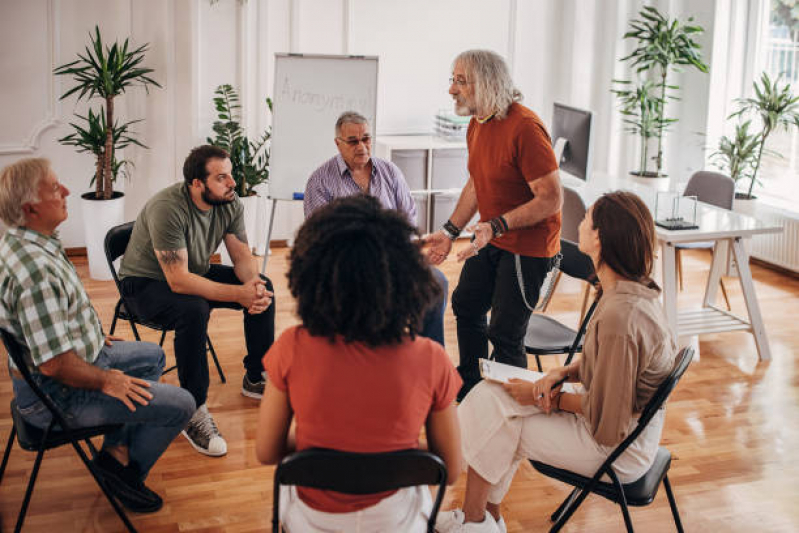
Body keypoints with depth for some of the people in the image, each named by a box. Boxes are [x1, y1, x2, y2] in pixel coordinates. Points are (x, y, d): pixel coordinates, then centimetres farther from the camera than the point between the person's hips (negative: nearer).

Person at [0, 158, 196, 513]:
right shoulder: (34, 268, -32)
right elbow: (54, 364, -32)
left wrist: (93, 337, 20)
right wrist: (106, 381, -17)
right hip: (56, 395, -11)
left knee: (152, 356, 28)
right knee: (181, 405, -12)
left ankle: (117, 448, 20)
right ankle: (126, 472, 10)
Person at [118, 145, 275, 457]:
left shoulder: (230, 203, -11)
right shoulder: (167, 209, -33)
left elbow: (243, 257, -6)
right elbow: (179, 281, -36)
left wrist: (253, 286, -29)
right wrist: (239, 294, -40)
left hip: (197, 273, 7)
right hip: (146, 283, -7)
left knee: (263, 287, -8)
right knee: (194, 310, -37)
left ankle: (256, 379, 8)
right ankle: (194, 413, -26)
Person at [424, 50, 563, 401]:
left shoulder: (524, 127, -25)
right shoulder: (477, 125, 4)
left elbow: (551, 199, -26)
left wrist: (496, 226, -32)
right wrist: (450, 231, 13)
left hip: (527, 247, -9)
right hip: (491, 240, 10)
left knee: (505, 333, -6)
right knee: (466, 306, 21)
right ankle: (469, 389, 40)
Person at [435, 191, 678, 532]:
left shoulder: (620, 315, -31)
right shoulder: (633, 292, 0)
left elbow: (606, 419, -25)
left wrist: (546, 397, -12)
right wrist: (560, 375, -4)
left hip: (618, 450, -9)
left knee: (492, 416, -5)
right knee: (489, 395, 3)